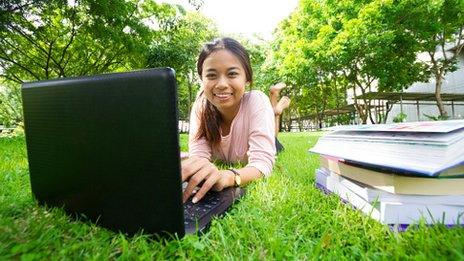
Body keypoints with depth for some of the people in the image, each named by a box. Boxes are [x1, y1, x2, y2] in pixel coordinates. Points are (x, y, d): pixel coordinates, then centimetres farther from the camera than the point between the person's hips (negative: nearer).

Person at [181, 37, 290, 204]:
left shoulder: (258, 101, -36)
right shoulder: (201, 105, -28)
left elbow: (263, 163, -43)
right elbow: (198, 155, -34)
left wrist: (227, 177, -63)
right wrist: (188, 170, -57)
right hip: (222, 167, 2)